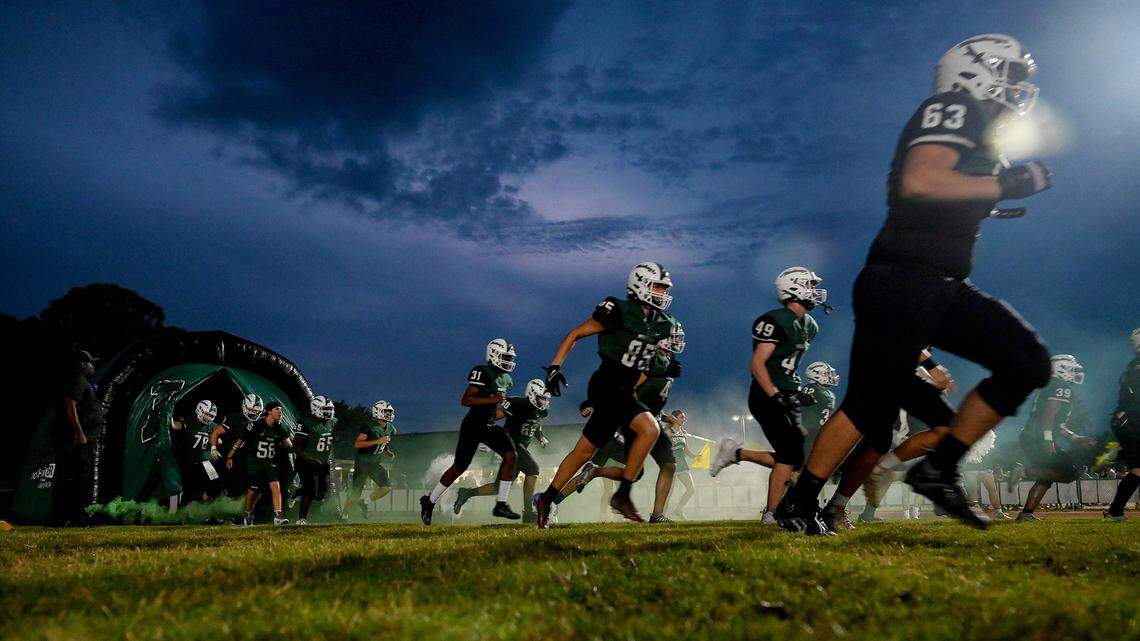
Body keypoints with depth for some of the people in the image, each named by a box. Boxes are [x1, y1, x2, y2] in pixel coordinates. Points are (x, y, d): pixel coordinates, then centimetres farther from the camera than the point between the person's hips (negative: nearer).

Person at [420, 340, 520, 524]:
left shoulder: (506, 380, 12)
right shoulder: (482, 373, -15)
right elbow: (465, 400, -22)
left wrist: (500, 411, 11)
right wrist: (492, 400, -27)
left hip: (491, 427, 7)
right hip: (473, 426, -7)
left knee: (511, 455, -15)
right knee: (460, 467, 2)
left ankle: (501, 505, -11)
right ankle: (429, 501, 22)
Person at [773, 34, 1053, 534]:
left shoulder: (978, 128, 23)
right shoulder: (955, 109, -6)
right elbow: (919, 181, -24)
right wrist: (1001, 184, -16)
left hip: (943, 287, 10)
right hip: (901, 282, -10)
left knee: (1027, 362, 5)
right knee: (873, 403, -7)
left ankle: (939, 469, 8)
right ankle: (799, 502, 7)